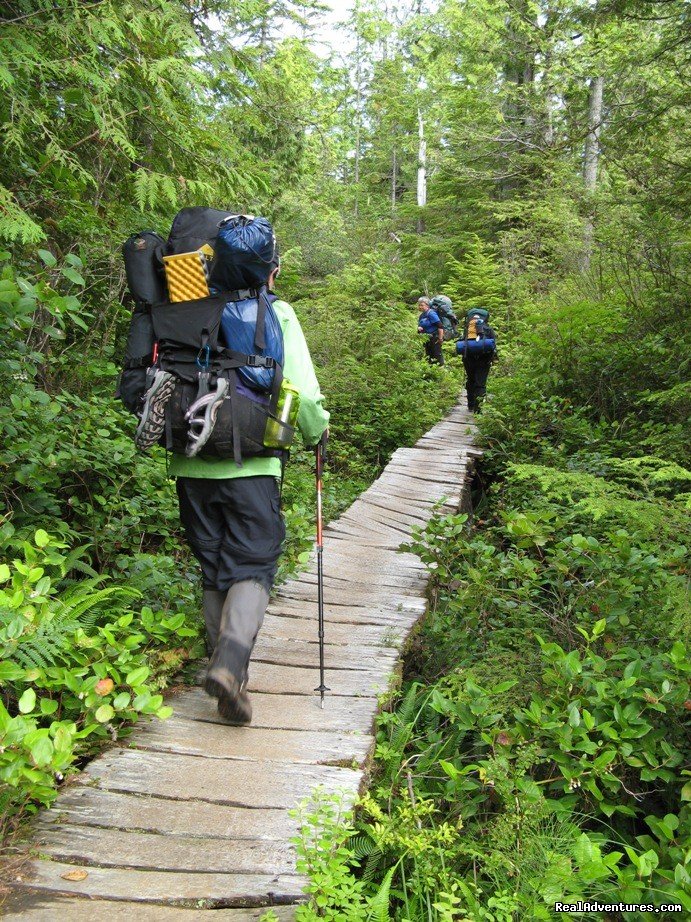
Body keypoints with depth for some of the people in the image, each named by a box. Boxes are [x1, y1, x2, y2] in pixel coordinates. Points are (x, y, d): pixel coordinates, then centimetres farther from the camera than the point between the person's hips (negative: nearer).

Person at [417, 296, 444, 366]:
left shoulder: (431, 313, -14)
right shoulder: (421, 316, 12)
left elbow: (440, 326, -20)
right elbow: (421, 326, 22)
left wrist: (440, 338, -21)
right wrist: (419, 328, -3)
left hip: (434, 339, -9)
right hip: (427, 340, 9)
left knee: (437, 358, -8)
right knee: (429, 358, 13)